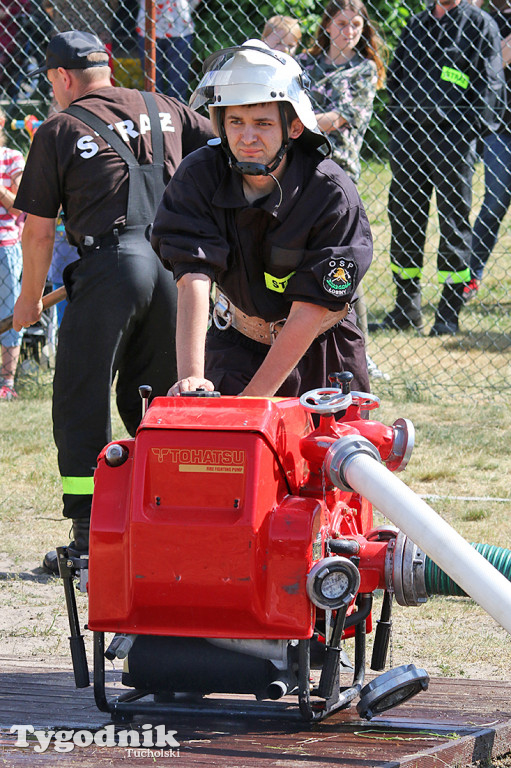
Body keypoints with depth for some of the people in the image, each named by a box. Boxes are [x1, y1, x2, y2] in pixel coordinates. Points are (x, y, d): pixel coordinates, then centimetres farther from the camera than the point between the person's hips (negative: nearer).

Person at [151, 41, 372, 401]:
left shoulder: (333, 195, -22)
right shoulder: (198, 178, -15)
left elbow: (309, 312, -23)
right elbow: (193, 280, -26)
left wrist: (253, 398, -27)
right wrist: (191, 377, -40)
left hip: (321, 347, -1)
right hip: (236, 343, 1)